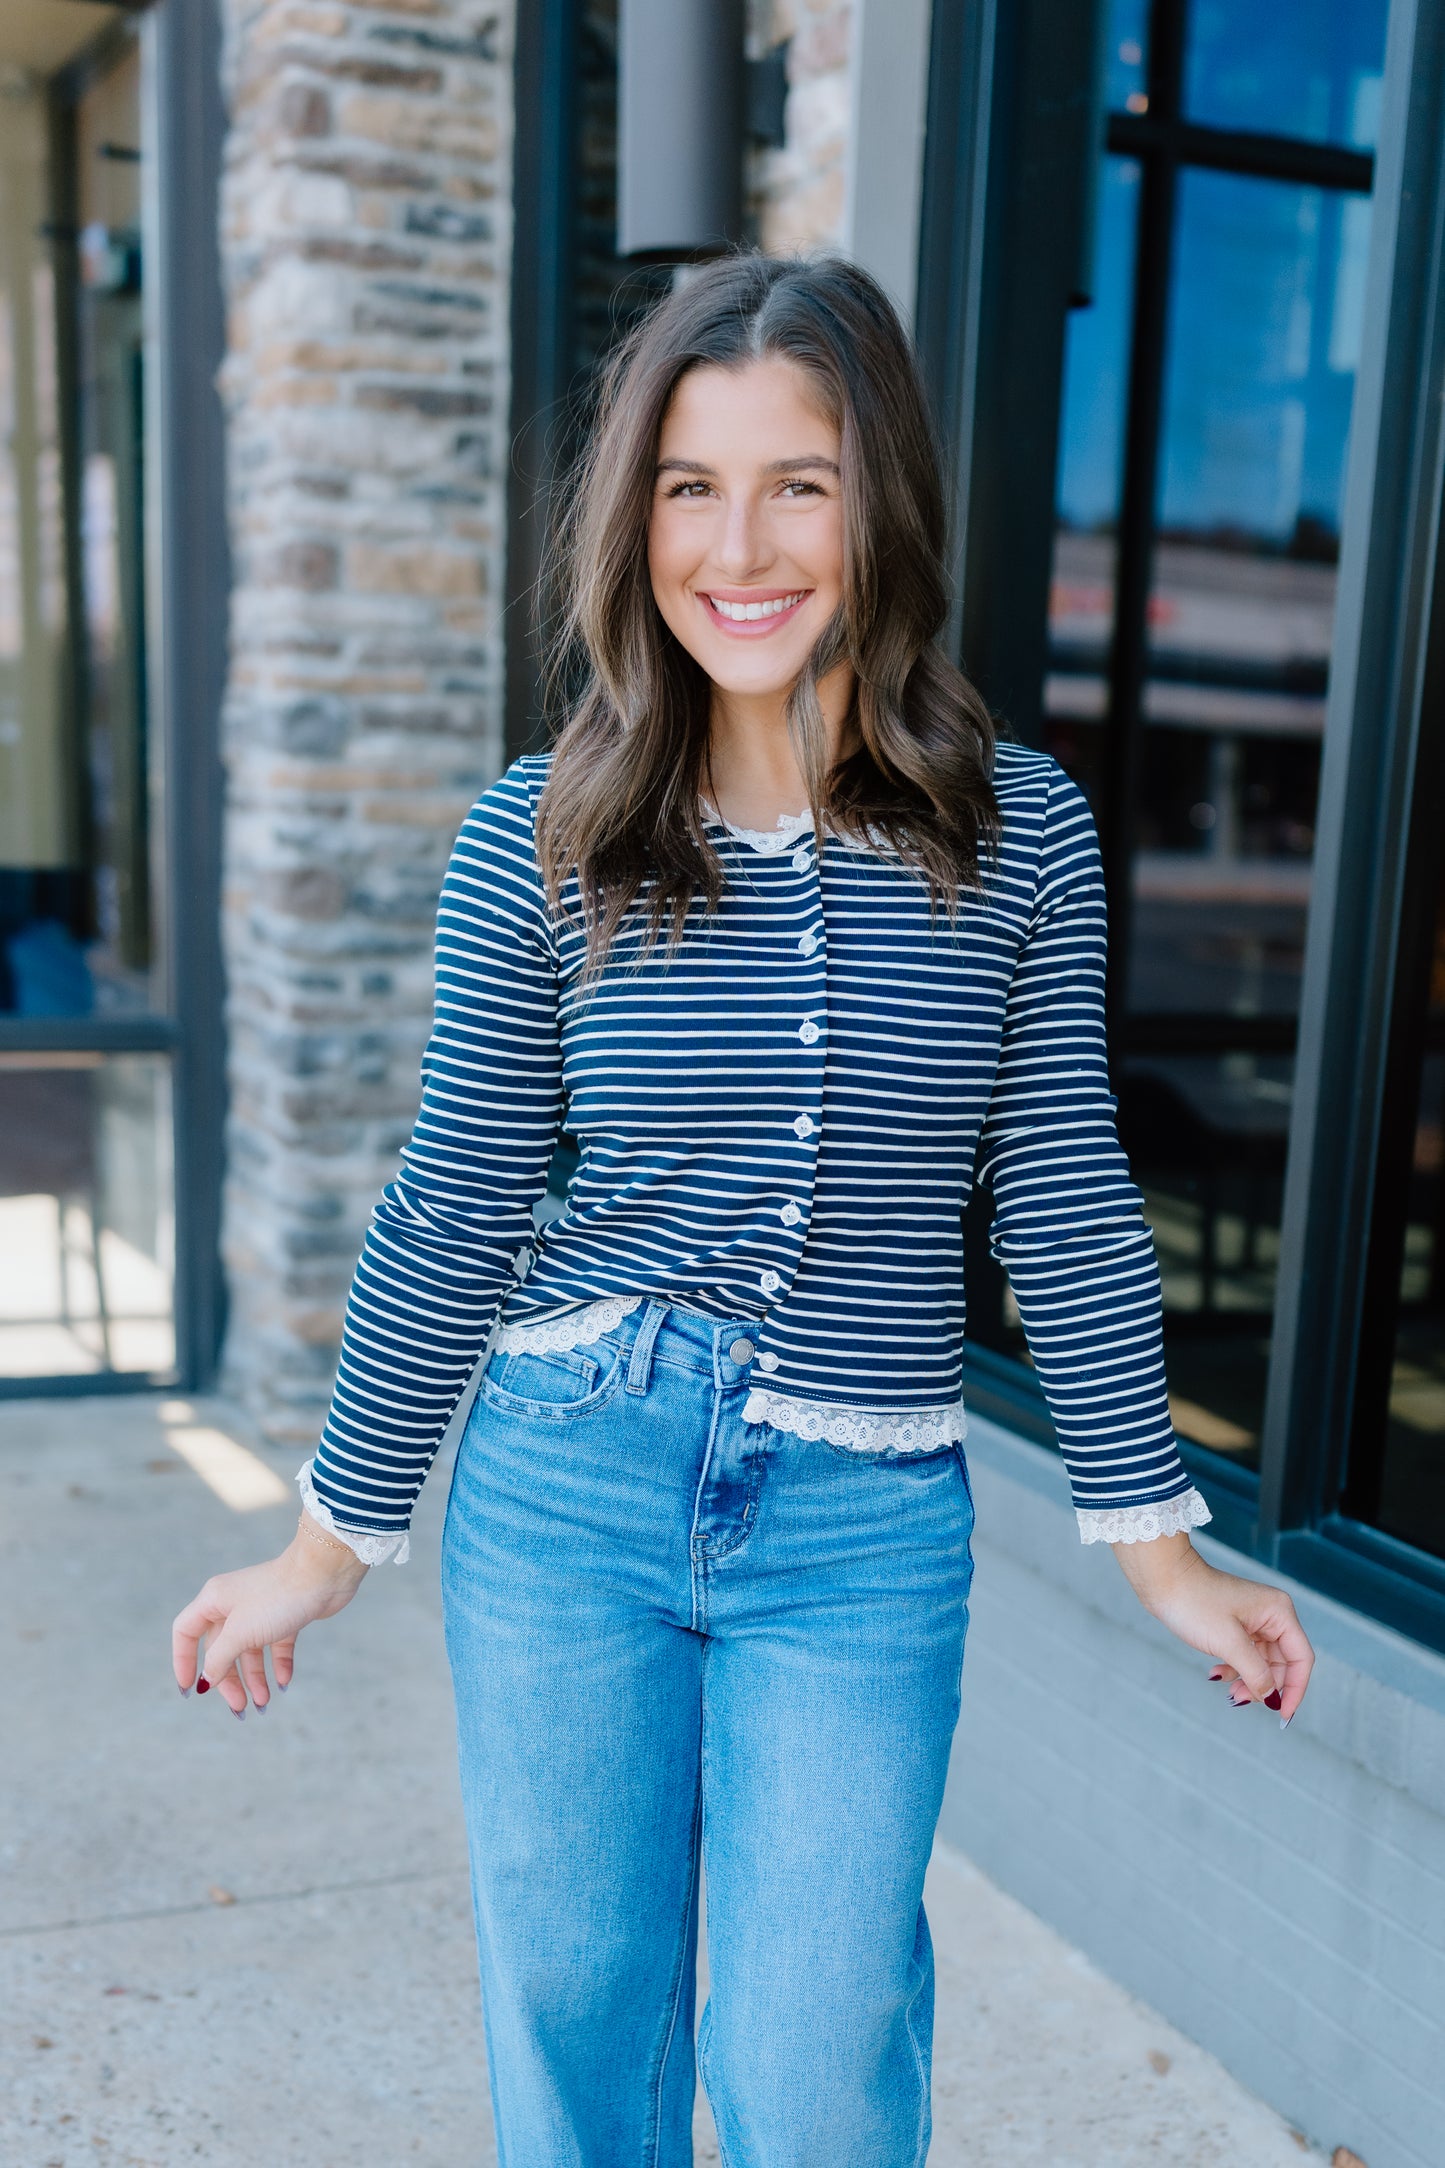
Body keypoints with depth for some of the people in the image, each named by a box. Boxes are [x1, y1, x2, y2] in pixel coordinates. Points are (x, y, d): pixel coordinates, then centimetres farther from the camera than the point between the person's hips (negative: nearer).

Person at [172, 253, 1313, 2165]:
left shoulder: (1020, 832, -5)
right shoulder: (538, 840, -5)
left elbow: (1062, 1203, 2)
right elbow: (454, 1218, 1)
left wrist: (1161, 1547, 6)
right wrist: (334, 1542, 7)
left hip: (861, 1537, 0)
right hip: (562, 1502, 1)